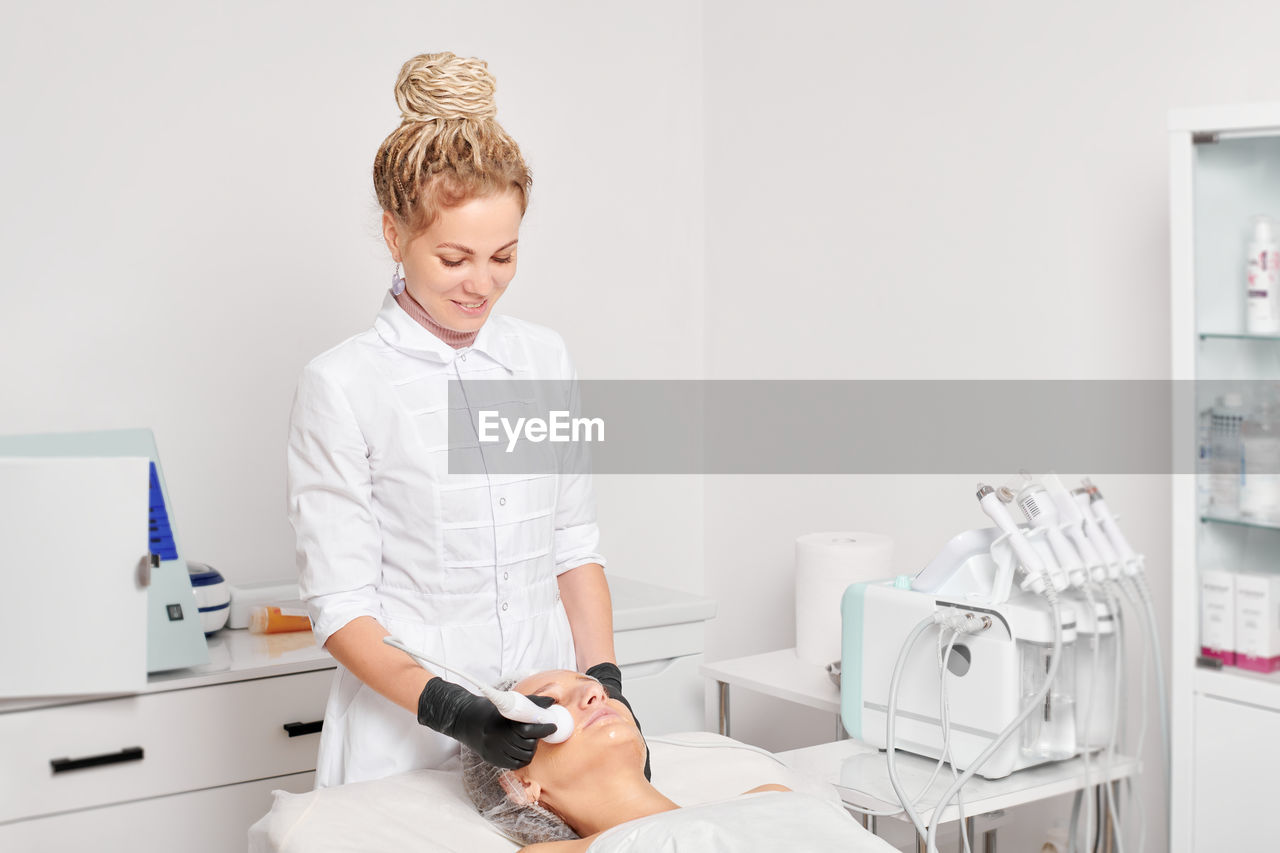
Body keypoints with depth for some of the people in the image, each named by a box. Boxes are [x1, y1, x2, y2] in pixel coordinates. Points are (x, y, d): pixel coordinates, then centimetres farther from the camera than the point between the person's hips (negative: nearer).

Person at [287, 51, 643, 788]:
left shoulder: (545, 358, 7)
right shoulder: (342, 387, -9)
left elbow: (576, 548, 10)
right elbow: (340, 608, -10)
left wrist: (604, 681, -2)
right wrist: (454, 712, -21)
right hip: (409, 743, -4)